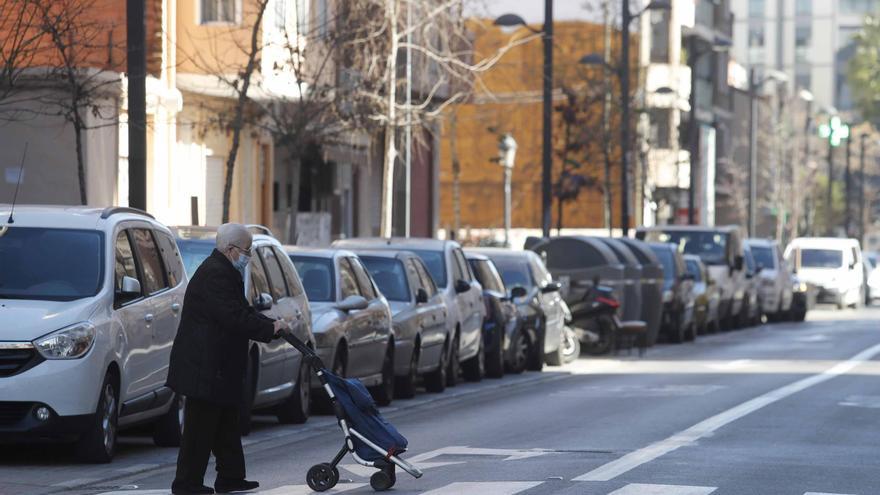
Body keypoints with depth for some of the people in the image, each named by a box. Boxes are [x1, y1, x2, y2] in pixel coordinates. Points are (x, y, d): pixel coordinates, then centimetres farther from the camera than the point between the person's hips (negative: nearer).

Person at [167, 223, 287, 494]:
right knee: (201, 428, -5)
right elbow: (235, 318, -25)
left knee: (225, 424, 16)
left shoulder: (222, 272, 16)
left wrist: (271, 324, 3)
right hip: (205, 368, -11)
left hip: (217, 368, 11)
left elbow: (243, 311, 17)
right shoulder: (215, 275, -20)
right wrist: (270, 328, -15)